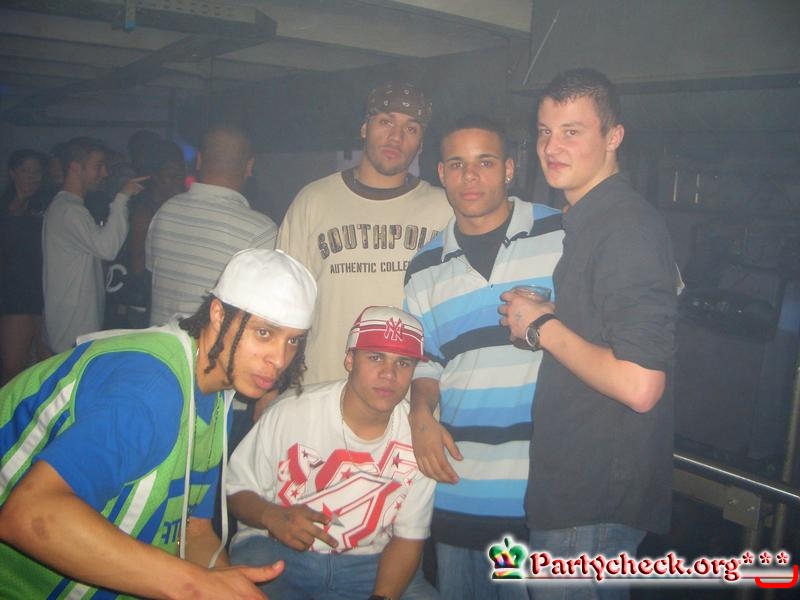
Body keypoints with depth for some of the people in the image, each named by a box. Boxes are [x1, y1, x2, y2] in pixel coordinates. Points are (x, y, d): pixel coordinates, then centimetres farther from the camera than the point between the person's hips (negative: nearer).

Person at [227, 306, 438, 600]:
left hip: (367, 563, 3)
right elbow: (237, 490, -4)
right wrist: (274, 517, -25)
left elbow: (408, 537, -1)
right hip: (277, 550, -2)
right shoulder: (291, 413, -14)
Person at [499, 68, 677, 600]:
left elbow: (638, 386, -29)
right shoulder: (586, 221, 11)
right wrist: (545, 317, 9)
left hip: (596, 501, -10)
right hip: (572, 481, 10)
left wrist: (543, 326, -19)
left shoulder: (628, 227, -21)